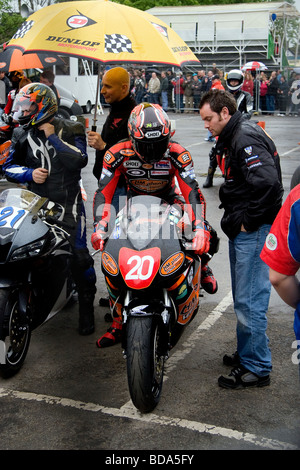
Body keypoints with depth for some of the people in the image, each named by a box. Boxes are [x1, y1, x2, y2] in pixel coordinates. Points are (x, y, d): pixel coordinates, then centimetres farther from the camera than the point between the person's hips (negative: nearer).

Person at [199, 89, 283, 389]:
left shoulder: (246, 137, -17)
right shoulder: (233, 138, 16)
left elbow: (267, 182, -30)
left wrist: (249, 221, -20)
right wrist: (233, 219, 14)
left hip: (254, 231, -11)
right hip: (242, 231, 11)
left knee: (249, 300, -5)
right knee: (243, 297, 19)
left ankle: (256, 368, 7)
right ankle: (246, 355, 33)